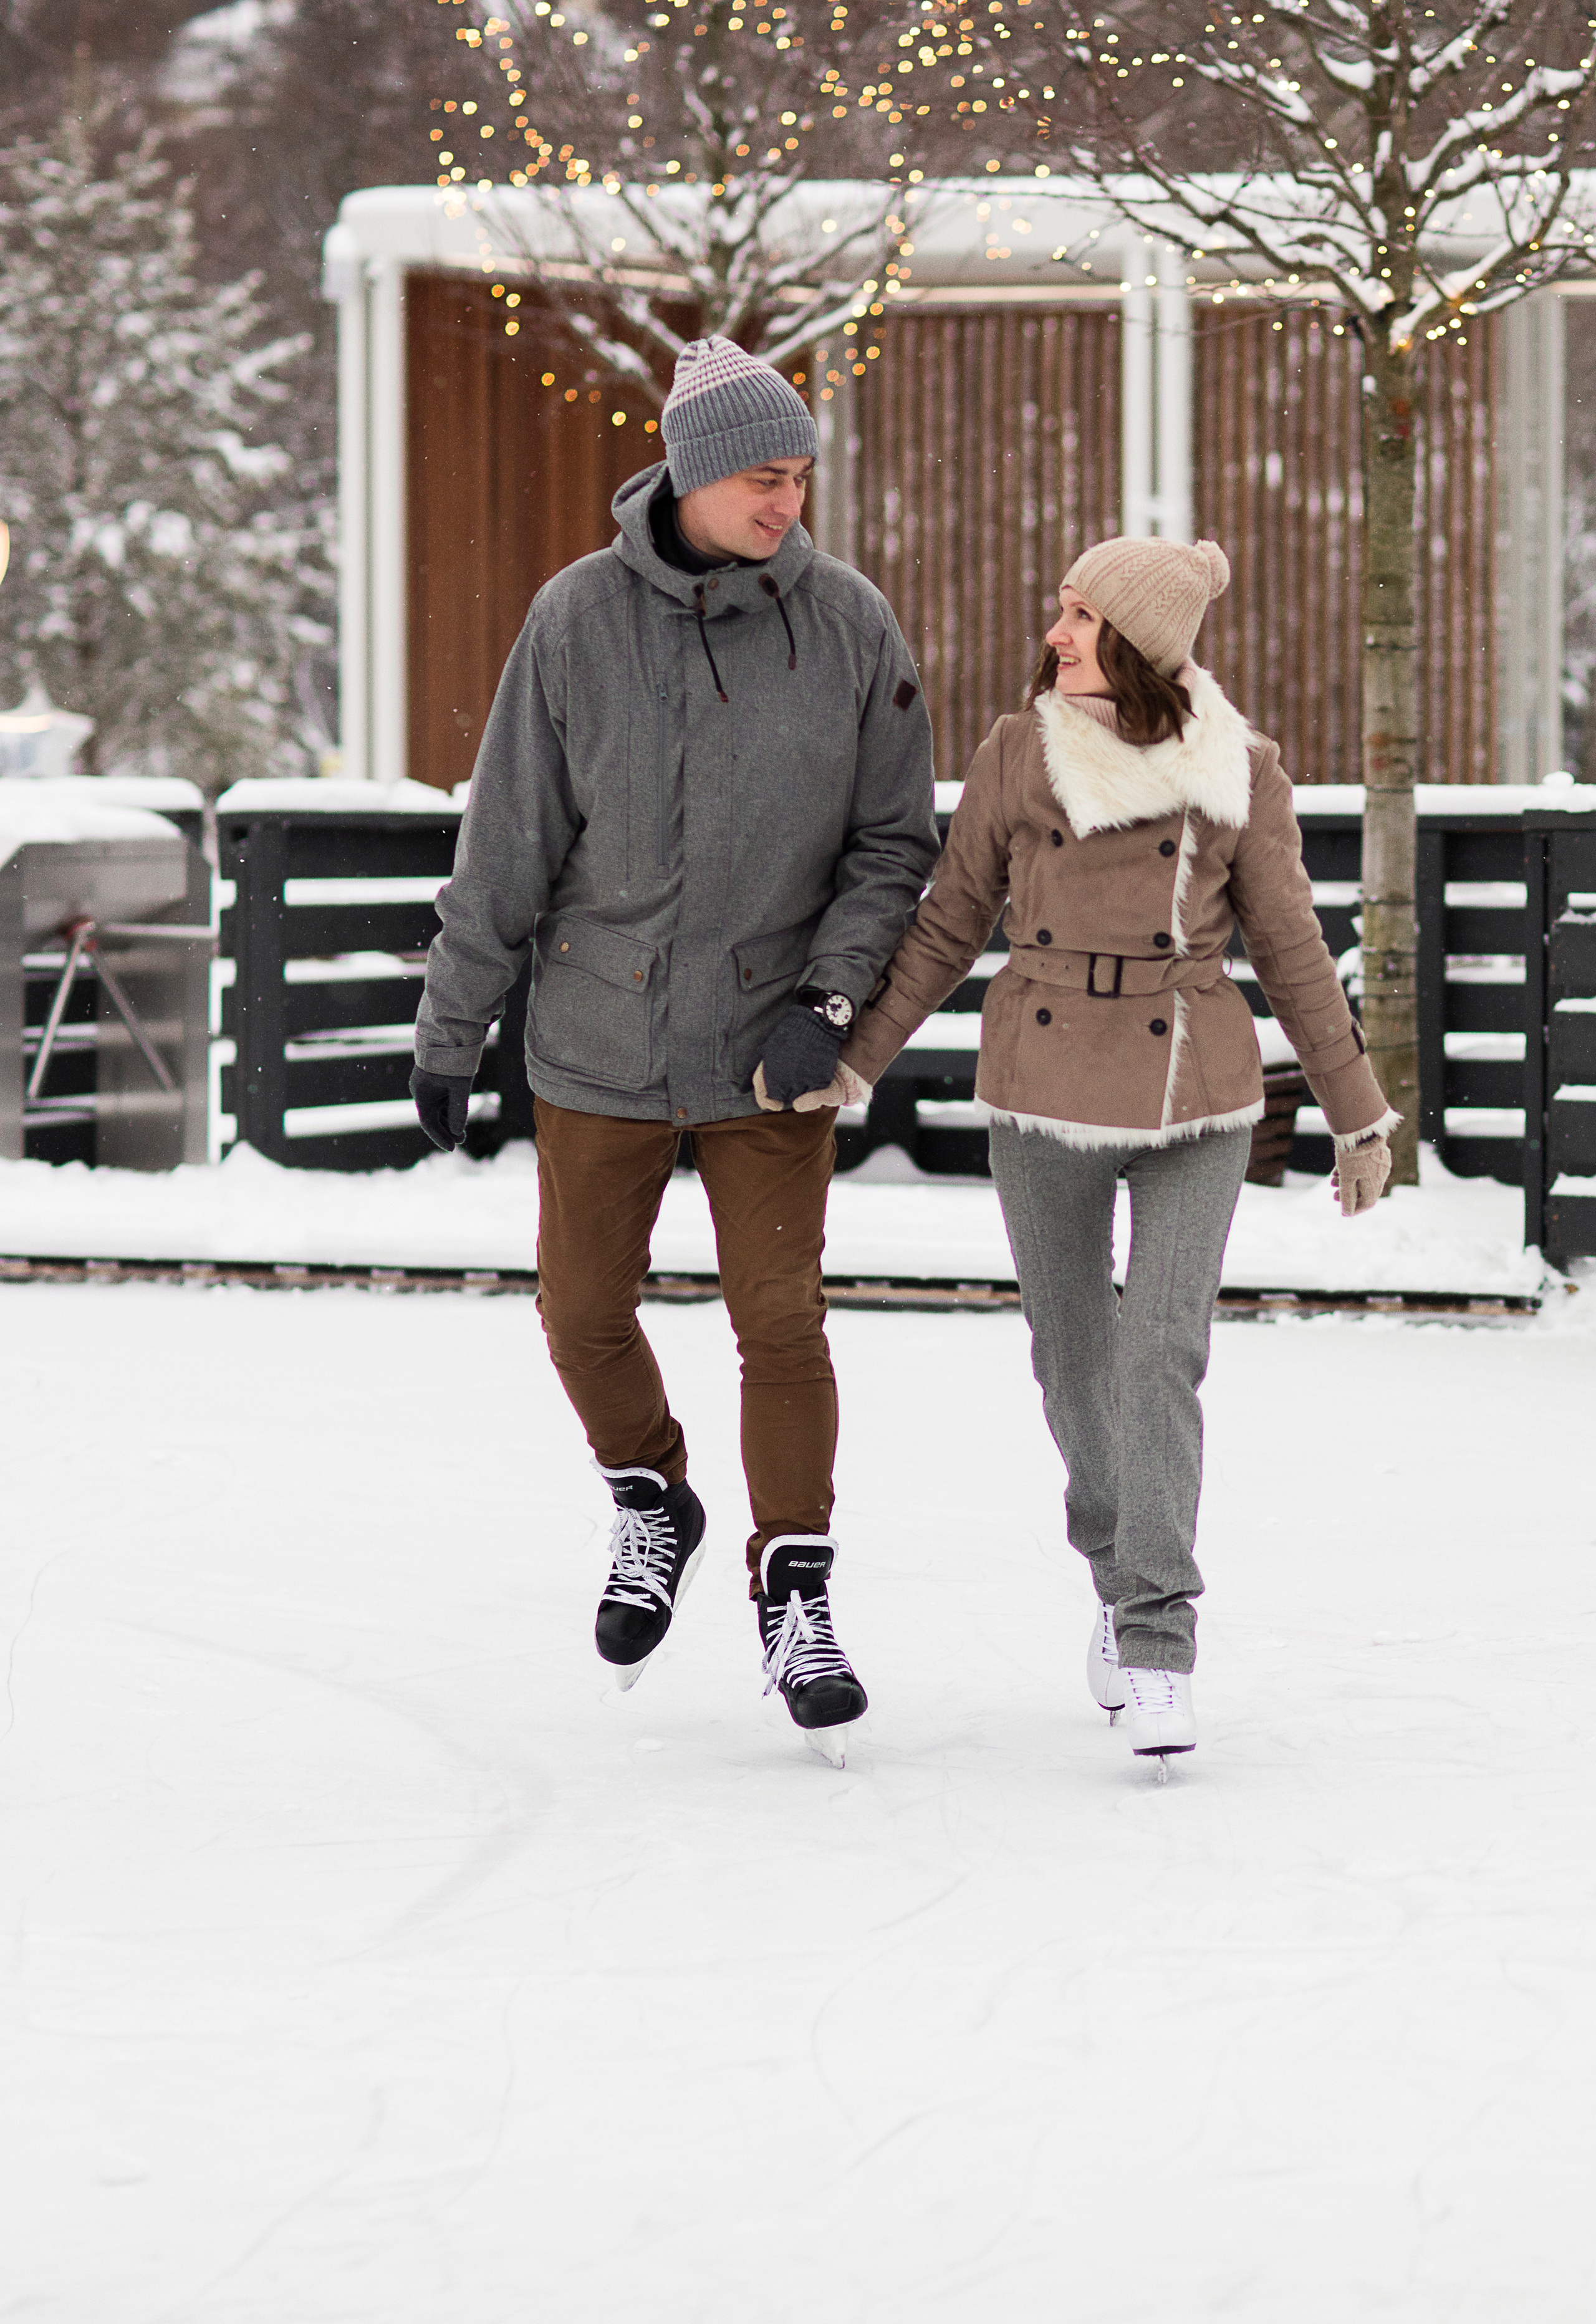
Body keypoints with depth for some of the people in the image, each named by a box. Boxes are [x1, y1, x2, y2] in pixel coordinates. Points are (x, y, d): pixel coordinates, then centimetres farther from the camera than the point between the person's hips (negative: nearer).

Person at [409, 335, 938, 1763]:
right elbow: (511, 840, -2)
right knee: (585, 1314, 10)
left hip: (770, 1051, -1)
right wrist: (453, 1030, 2)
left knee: (783, 1323, -5)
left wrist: (830, 1000, -13)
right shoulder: (578, 620, -8)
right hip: (601, 1045, 1)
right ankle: (652, 1512, 36)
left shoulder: (851, 625, -7)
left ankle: (795, 1598, 6)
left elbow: (896, 843, -1)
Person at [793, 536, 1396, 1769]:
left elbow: (1291, 948, 3)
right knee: (1075, 1358, 12)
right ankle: (1124, 1577, 36)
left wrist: (1361, 1115, 7)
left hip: (1196, 1103, -2)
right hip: (1046, 1093, 2)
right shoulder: (1019, 754, 0)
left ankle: (1157, 1644, -14)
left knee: (1163, 1355, -14)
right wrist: (855, 1063, 4)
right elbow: (951, 926, 8)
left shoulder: (1238, 771, -3)